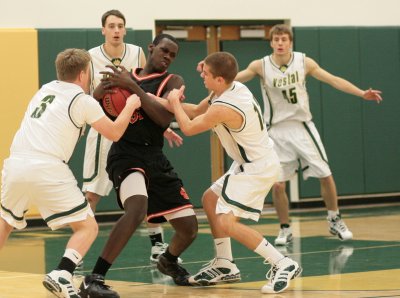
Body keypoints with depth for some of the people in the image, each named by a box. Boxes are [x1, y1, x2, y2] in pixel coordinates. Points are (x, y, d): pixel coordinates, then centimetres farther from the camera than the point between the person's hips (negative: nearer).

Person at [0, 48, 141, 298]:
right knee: (88, 227, 5)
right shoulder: (83, 100, 6)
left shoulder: (45, 89, 23)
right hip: (47, 170, -6)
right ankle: (61, 275, -17)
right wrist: (130, 107, 26)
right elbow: (114, 133, 11)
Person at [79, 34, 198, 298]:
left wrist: (132, 87, -21)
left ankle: (169, 261, 43)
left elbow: (164, 119, -15)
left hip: (155, 158, 3)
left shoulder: (172, 82, 3)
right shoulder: (123, 76, 9)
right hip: (125, 154, -3)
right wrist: (102, 91, -12)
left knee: (189, 228, 5)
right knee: (138, 207, -34)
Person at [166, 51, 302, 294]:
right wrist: (175, 103, 6)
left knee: (227, 222, -16)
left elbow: (189, 128, -11)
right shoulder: (234, 88, 0)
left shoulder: (223, 109, -27)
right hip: (251, 163, 10)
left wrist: (175, 102, 3)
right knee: (210, 199, 20)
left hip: (257, 169, -10)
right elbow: (196, 111, 16)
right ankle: (224, 266, 26)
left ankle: (284, 265, -15)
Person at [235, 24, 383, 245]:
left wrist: (361, 93, -10)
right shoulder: (261, 66, -9)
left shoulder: (304, 62, -5)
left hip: (302, 126, 1)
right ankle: (285, 229, 15)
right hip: (277, 130, -1)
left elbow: (333, 79, -3)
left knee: (325, 175, 0)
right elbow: (234, 78, -20)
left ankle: (335, 221, 20)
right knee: (277, 184, -4)